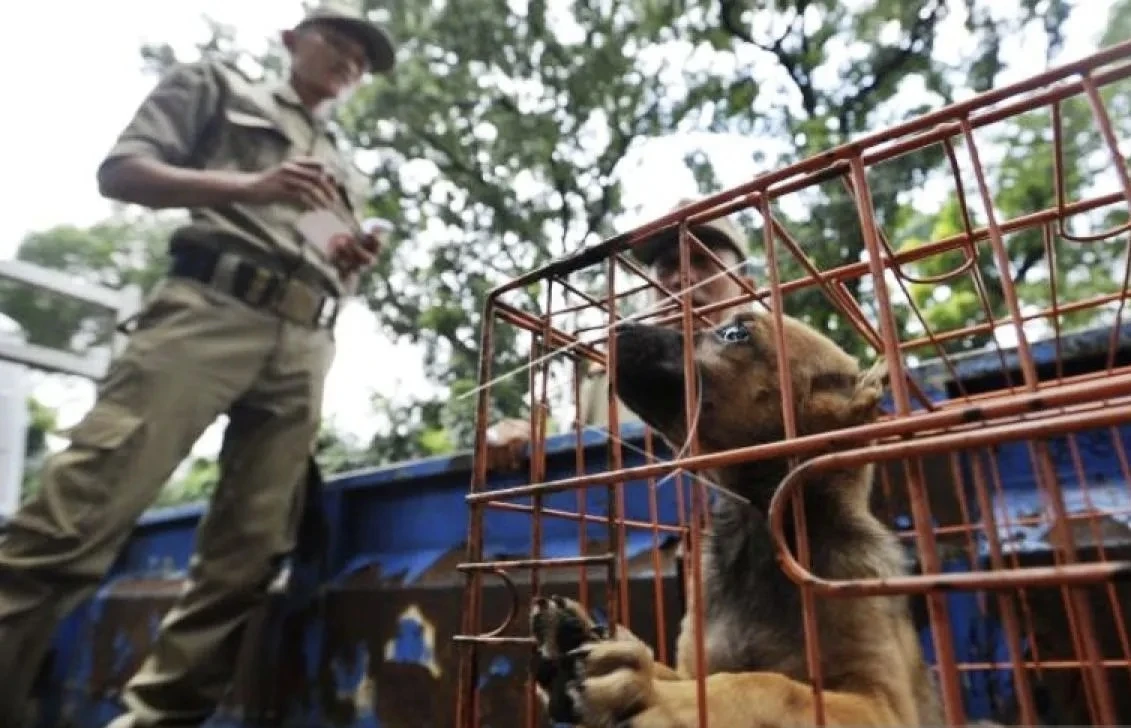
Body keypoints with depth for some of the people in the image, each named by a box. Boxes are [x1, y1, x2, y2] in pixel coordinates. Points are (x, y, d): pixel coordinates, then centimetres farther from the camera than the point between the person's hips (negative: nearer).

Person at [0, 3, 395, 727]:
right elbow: (120, 171, 7)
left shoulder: (348, 171, 31)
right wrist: (250, 187, -7)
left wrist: (355, 265, 5)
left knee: (247, 554, -3)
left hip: (305, 349, 5)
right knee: (80, 514, -15)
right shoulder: (215, 85, 20)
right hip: (209, 308, -4)